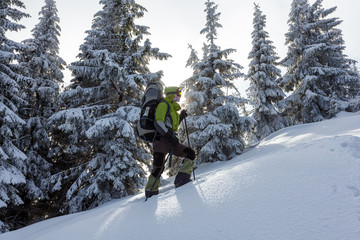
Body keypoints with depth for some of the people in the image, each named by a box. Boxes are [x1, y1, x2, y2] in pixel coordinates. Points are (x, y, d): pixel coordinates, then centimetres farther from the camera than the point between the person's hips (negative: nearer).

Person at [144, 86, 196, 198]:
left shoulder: (173, 108, 25)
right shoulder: (164, 105, -2)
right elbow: (158, 123, -16)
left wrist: (181, 117, 21)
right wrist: (170, 136, -24)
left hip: (170, 140, 9)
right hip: (161, 139, -9)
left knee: (190, 153, -2)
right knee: (158, 168, -12)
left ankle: (181, 179, -11)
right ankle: (150, 192, -1)